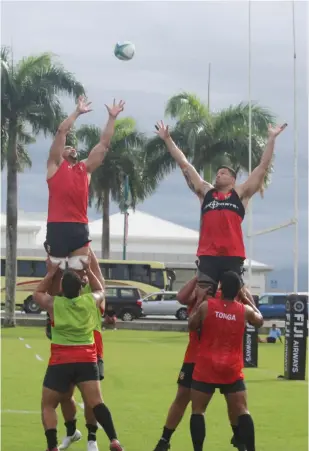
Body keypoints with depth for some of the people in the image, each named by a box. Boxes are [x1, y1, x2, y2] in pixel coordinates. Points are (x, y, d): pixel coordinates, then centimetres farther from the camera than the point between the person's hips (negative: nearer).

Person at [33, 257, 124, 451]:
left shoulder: (54, 304, 2)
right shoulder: (91, 301, 5)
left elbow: (38, 293, 25)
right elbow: (101, 290, 30)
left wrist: (51, 273, 28)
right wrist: (89, 271, 34)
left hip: (60, 362, -1)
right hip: (86, 360, 1)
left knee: (48, 406, 9)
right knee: (96, 402, -9)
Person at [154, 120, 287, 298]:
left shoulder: (241, 194, 11)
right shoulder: (205, 192, 18)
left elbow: (263, 167, 8)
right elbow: (184, 165, 19)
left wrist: (272, 138, 4)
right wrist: (168, 139, 18)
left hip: (233, 256, -2)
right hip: (208, 256, 2)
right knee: (202, 297, -5)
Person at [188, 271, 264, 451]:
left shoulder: (206, 306, -6)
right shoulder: (245, 310, -1)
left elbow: (192, 326, 12)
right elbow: (260, 320, 21)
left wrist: (199, 301, 21)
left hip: (206, 369, -1)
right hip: (232, 371, 1)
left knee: (198, 410, 6)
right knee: (242, 411, 4)